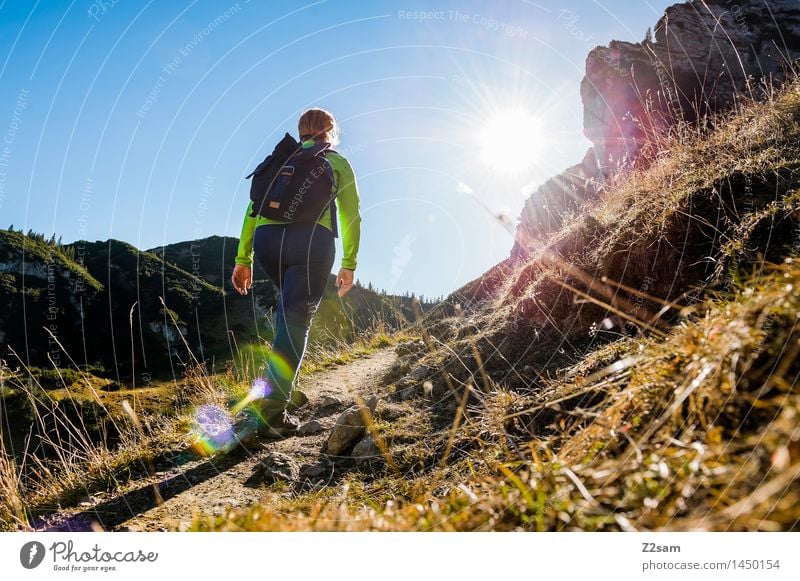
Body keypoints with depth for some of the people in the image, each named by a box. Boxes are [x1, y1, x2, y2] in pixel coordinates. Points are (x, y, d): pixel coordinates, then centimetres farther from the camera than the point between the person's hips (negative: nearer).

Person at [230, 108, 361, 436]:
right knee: (297, 319, -4)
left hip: (266, 239, 4)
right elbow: (351, 216, 11)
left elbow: (253, 209, 18)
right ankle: (272, 404, -15)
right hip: (310, 239, -4)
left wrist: (243, 258, 16)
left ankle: (278, 376, 19)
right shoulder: (337, 163, 19)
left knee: (290, 306, 27)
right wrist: (349, 264, 12)